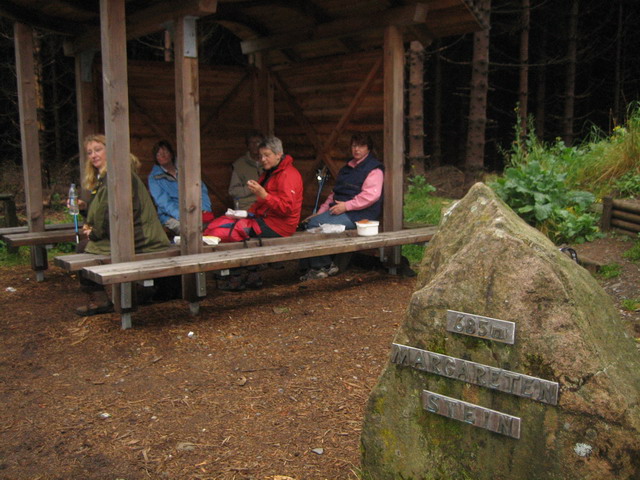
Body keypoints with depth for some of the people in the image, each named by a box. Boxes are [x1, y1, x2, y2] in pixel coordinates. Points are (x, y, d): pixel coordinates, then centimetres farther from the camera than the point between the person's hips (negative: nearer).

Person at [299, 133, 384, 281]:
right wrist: (320, 212, 13)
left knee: (315, 224, -22)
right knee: (308, 223, -10)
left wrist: (346, 206, -20)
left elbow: (371, 195, -19)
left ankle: (323, 267, -11)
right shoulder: (347, 168, 24)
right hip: (339, 210, 9)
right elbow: (334, 193, 25)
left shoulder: (374, 169, -5)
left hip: (358, 215, -9)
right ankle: (308, 266, -10)